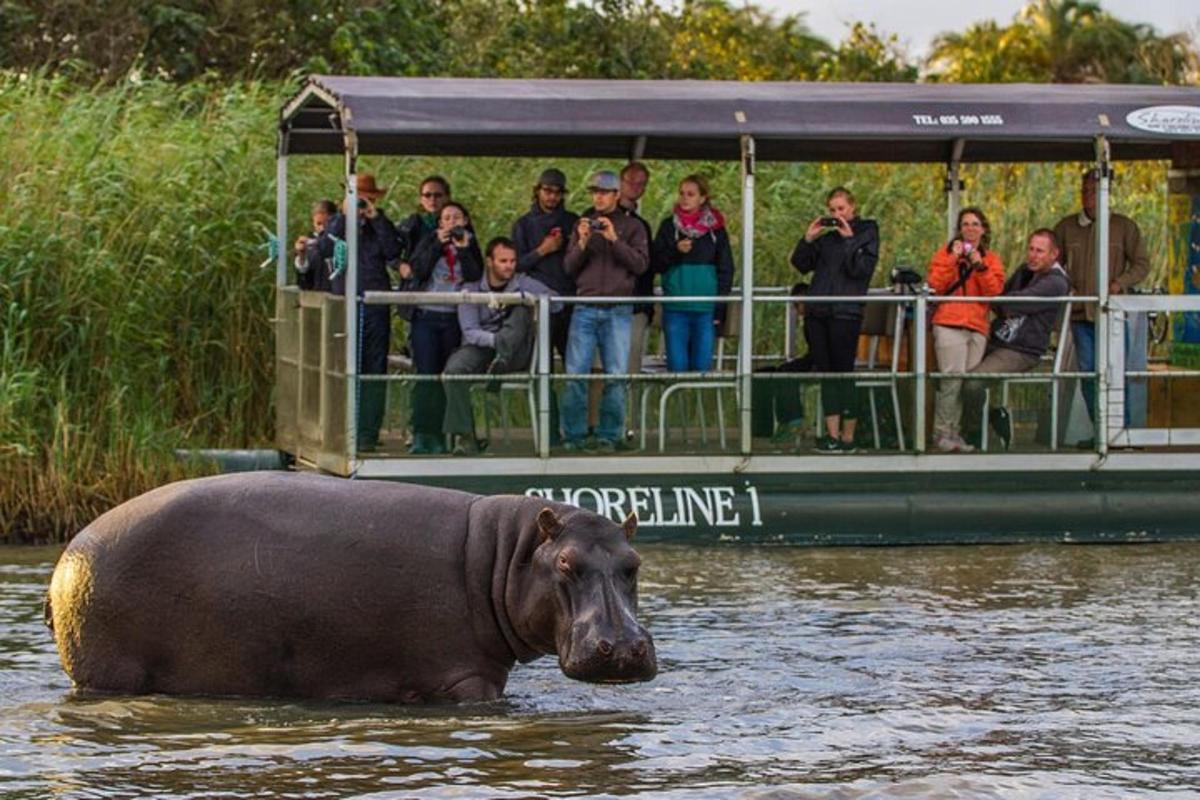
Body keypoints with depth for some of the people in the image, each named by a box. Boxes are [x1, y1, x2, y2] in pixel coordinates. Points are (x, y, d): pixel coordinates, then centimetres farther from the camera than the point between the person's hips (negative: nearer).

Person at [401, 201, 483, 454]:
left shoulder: (471, 247, 11)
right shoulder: (429, 243, 8)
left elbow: (475, 278, -3)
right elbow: (419, 270, -7)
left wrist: (464, 250, -9)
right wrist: (439, 244, -10)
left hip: (453, 319, 2)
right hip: (426, 316, -2)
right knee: (425, 375, -10)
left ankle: (438, 436, 6)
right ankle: (420, 436, -14)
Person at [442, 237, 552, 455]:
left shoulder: (522, 283, 7)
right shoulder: (472, 290, 2)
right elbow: (470, 332, -9)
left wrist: (524, 298, -24)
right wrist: (495, 340, -29)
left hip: (515, 354, 0)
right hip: (480, 347, 0)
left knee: (522, 309, -23)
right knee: (454, 369, -32)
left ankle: (503, 358, -39)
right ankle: (463, 436, -29)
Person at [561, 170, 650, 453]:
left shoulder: (632, 227, 9)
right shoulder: (582, 225, 15)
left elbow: (641, 264, -2)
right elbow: (569, 267, 10)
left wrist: (614, 240, -12)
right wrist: (582, 243, -7)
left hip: (618, 311, -1)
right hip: (585, 309, 2)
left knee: (616, 375, -4)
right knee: (576, 373, -5)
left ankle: (609, 436, 1)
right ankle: (573, 436, 1)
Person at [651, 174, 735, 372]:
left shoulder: (715, 228, 7)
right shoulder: (669, 226, 8)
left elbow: (726, 269, 7)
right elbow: (656, 264, 6)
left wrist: (720, 307, -1)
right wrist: (675, 251, -13)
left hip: (706, 310, 0)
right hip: (675, 309, 0)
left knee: (703, 366, -1)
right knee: (677, 365, -3)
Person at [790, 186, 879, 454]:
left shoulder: (866, 232, 3)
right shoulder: (827, 237, 17)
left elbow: (861, 269, -10)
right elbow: (801, 264, 13)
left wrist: (849, 239, -12)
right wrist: (808, 239, 1)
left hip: (845, 313, -6)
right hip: (817, 312, 6)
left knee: (843, 373, -5)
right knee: (825, 372, 5)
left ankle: (848, 436, -1)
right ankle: (832, 434, 7)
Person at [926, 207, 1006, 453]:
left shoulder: (991, 259, 16)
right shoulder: (946, 253, 11)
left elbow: (995, 290, 2)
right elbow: (935, 285, -2)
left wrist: (979, 265, -7)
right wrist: (953, 259, -8)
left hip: (977, 326, 3)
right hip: (949, 324, -3)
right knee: (953, 379, -15)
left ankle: (956, 433, 1)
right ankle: (942, 433, -11)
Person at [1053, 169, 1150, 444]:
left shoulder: (1123, 227, 4)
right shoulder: (1066, 227, 10)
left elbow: (1142, 264, 5)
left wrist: (1120, 283, -11)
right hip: (1081, 314, 3)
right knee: (1088, 373, 2)